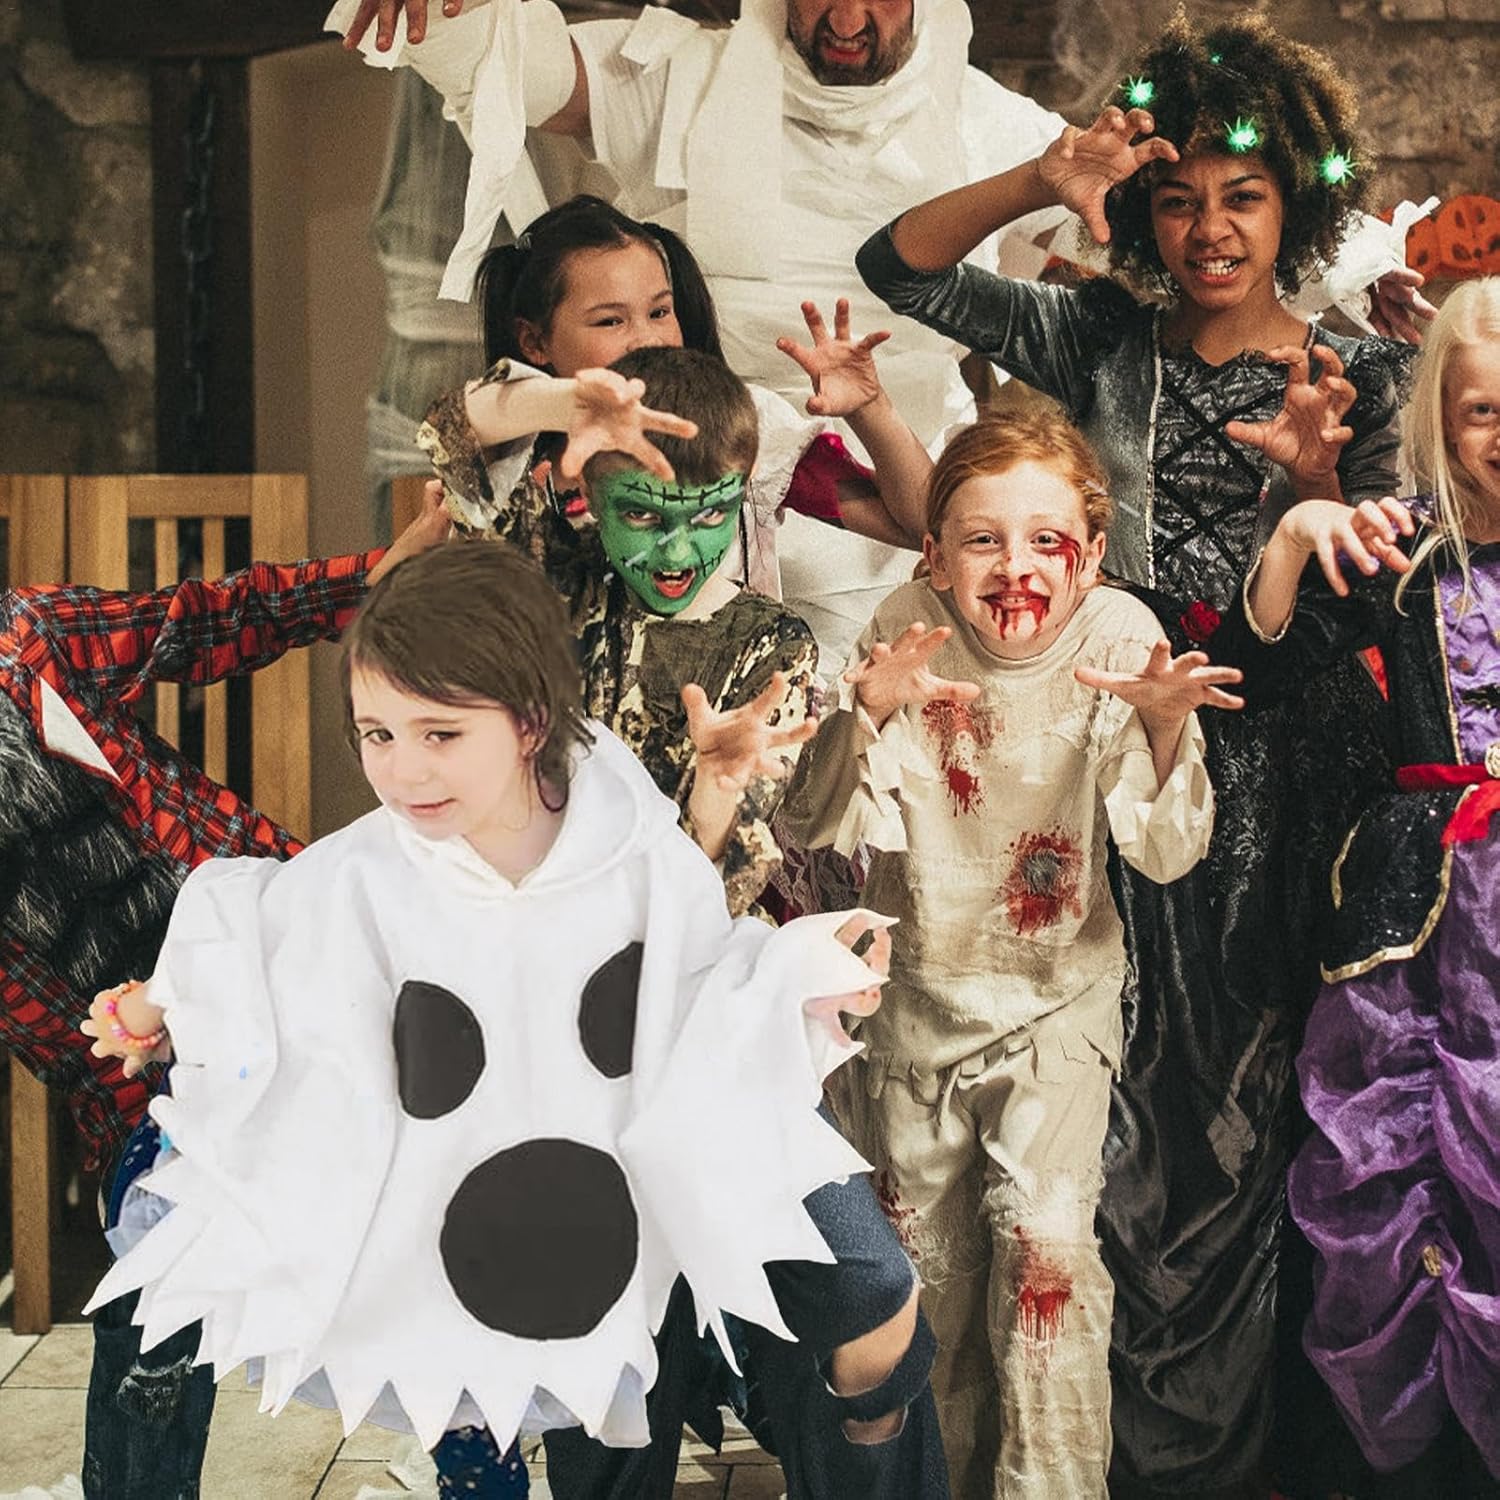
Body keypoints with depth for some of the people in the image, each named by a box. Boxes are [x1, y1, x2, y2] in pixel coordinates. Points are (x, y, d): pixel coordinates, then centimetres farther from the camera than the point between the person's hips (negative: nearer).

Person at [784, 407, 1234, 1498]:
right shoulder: (909, 637, -14)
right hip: (918, 993, 2)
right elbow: (820, 828, -19)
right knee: (924, 1262, 14)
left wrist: (1164, 725, -36)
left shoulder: (1118, 640, -15)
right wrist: (868, 711, -36)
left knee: (1046, 1242, -15)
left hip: (1057, 1001, -2)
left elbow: (1168, 853, -19)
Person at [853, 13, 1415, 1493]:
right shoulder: (1102, 343, 8)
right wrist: (1039, 183, -9)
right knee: (1129, 1106, 3)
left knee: (1253, 1102, 3)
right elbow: (895, 268, 4)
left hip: (1280, 787, -1)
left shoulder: (1360, 375, 5)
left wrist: (1315, 472, -20)